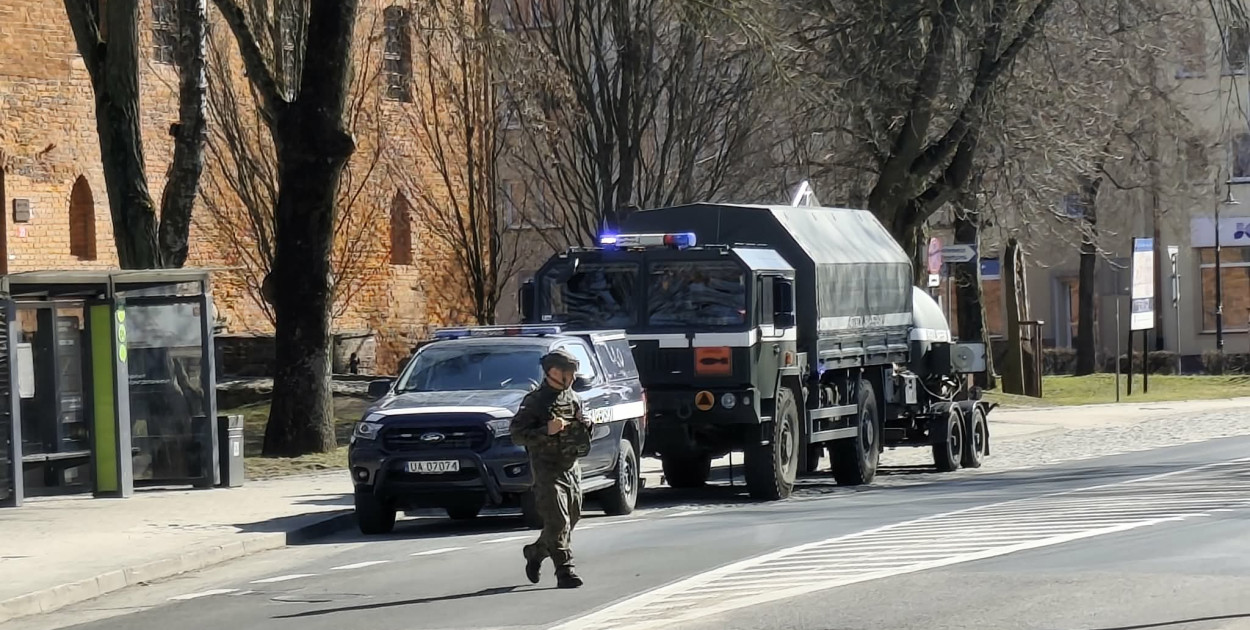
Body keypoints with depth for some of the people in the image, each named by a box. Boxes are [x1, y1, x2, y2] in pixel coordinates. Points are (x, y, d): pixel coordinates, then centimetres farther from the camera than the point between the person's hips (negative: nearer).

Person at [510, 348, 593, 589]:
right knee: (557, 522, -12)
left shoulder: (573, 398, 12)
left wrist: (584, 427, 4)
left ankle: (535, 553, 34)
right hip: (548, 469, -7)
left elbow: (580, 423, 28)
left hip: (571, 468, 8)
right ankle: (565, 571, -11)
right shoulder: (535, 401, -10)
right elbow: (517, 434, -14)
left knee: (570, 521, 13)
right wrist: (546, 431, -25)